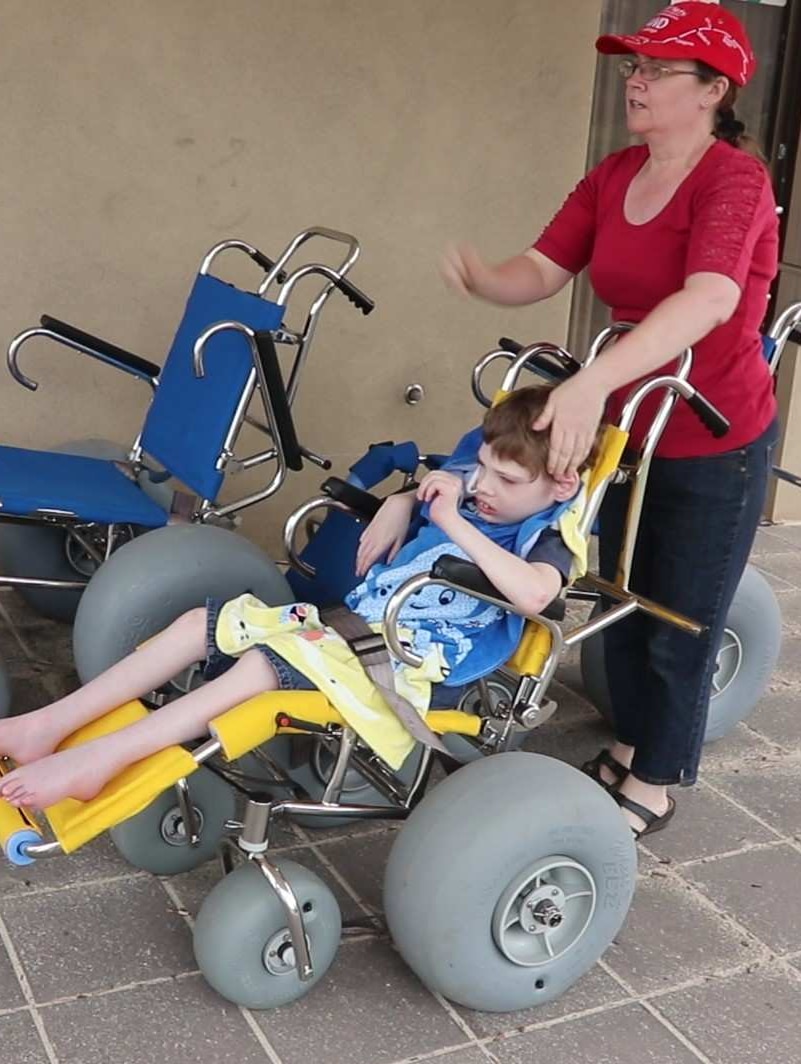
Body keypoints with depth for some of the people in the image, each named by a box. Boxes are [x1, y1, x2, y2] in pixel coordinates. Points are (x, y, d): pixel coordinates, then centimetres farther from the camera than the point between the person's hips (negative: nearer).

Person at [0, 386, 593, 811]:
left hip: (415, 665, -8)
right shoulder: (475, 490, 10)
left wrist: (454, 523, -26)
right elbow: (426, 494, 33)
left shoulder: (549, 532, -10)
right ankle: (49, 726, -5)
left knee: (265, 665, -30)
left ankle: (101, 759, -28)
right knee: (200, 624, -3)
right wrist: (403, 504, 8)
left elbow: (533, 594, -34)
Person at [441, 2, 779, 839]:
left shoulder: (734, 178, -22)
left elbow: (709, 300, -39)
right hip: (629, 429, 7)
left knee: (679, 628, 7)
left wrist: (595, 379, -51)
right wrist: (481, 278, -27)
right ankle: (629, 747, 39)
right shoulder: (612, 178, 1)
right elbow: (541, 272, -4)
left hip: (716, 445, -7)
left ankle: (654, 784, 26)